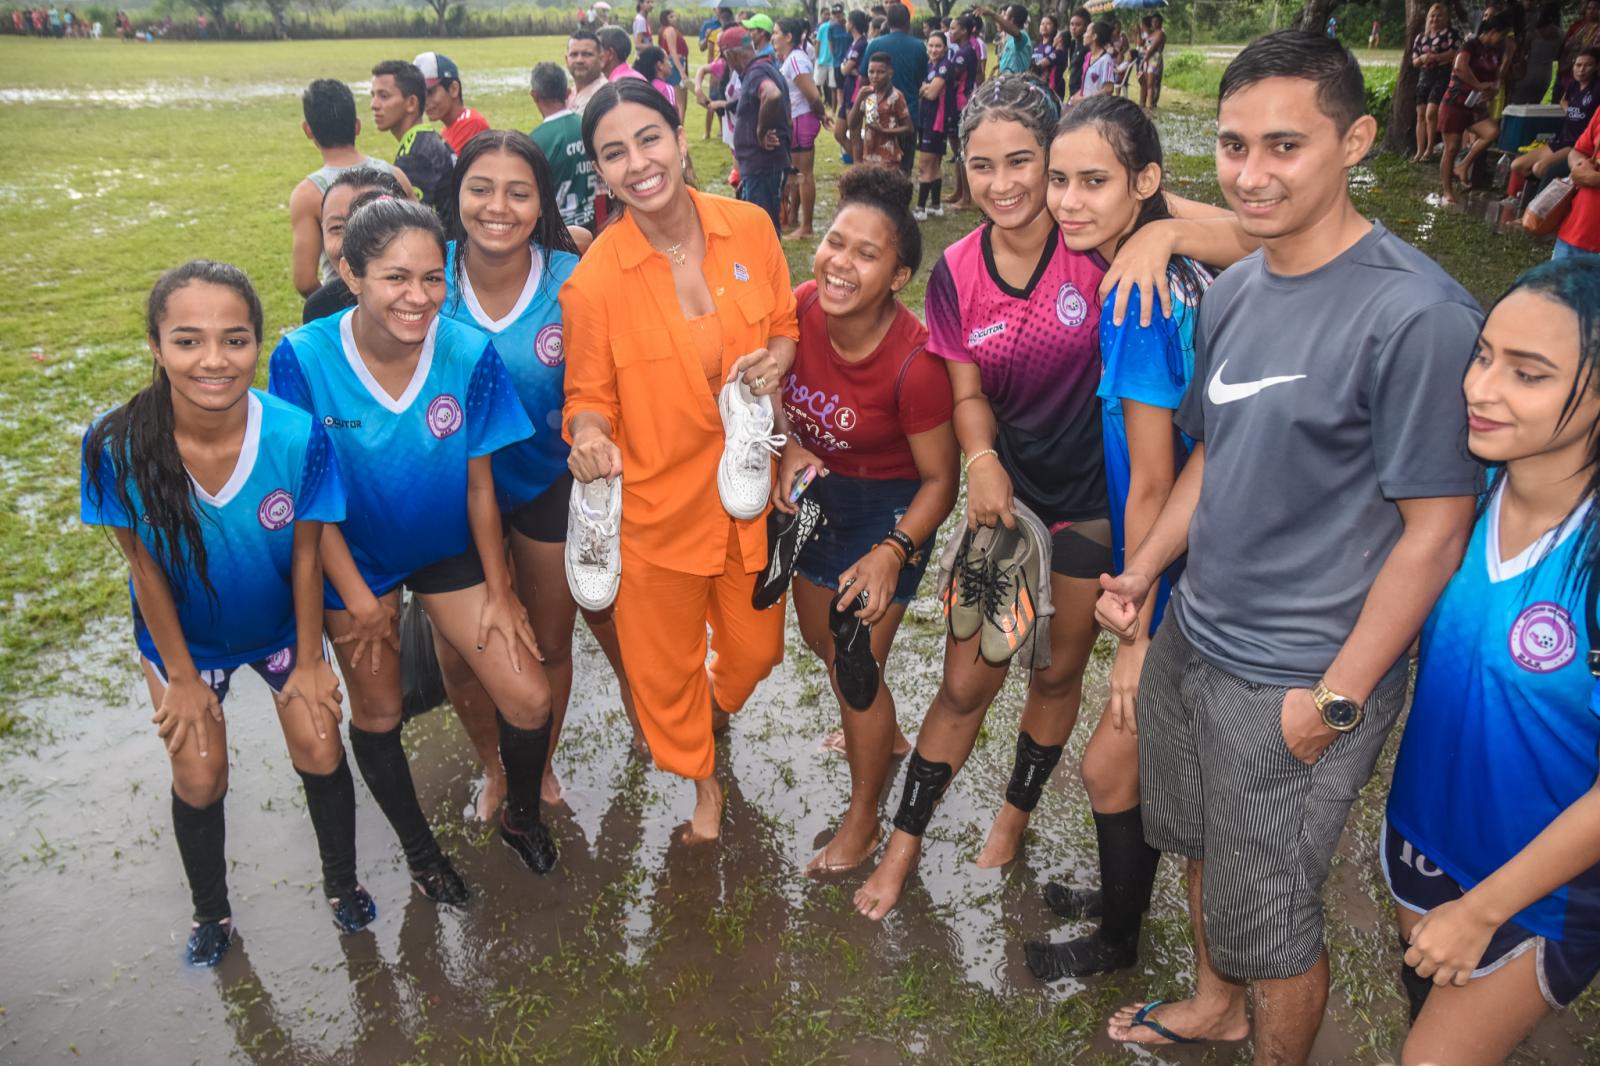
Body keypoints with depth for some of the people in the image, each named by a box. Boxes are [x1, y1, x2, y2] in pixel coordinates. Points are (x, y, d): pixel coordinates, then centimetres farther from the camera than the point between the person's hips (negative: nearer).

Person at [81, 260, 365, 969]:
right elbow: (145, 567, -15)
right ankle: (210, 914, 33)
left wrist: (308, 661, -5)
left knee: (320, 751, 0)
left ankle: (342, 882, 30)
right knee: (199, 776, 3)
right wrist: (181, 677, -6)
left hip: (280, 624, 0)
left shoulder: (298, 437, -30)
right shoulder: (117, 446, -29)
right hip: (184, 635, 0)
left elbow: (305, 556, -15)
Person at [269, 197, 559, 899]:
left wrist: (498, 592, -3)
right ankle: (419, 848, 42)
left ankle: (521, 816, 29)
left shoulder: (469, 354, -20)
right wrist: (361, 602, -11)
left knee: (528, 700, -4)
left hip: (450, 549, 1)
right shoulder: (304, 359, -24)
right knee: (378, 713, 15)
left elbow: (479, 483, -9)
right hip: (356, 558, -1)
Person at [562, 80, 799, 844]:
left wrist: (781, 353, -14)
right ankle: (698, 777, 47)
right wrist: (589, 436, -28)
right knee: (666, 664, 15)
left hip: (748, 486, 3)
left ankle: (720, 702, 61)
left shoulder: (749, 228, -7)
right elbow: (589, 395, -6)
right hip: (657, 500, -3)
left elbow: (787, 321, 8)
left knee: (755, 647, 22)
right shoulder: (592, 280, -16)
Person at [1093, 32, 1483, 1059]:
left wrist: (1337, 699, -16)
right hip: (1190, 638, 7)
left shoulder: (1417, 314, -21)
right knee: (1204, 848, 26)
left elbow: (1435, 529, -18)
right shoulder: (1234, 291, 3)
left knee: (1270, 918, 10)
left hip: (1299, 680, -7)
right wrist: (1144, 570, 3)